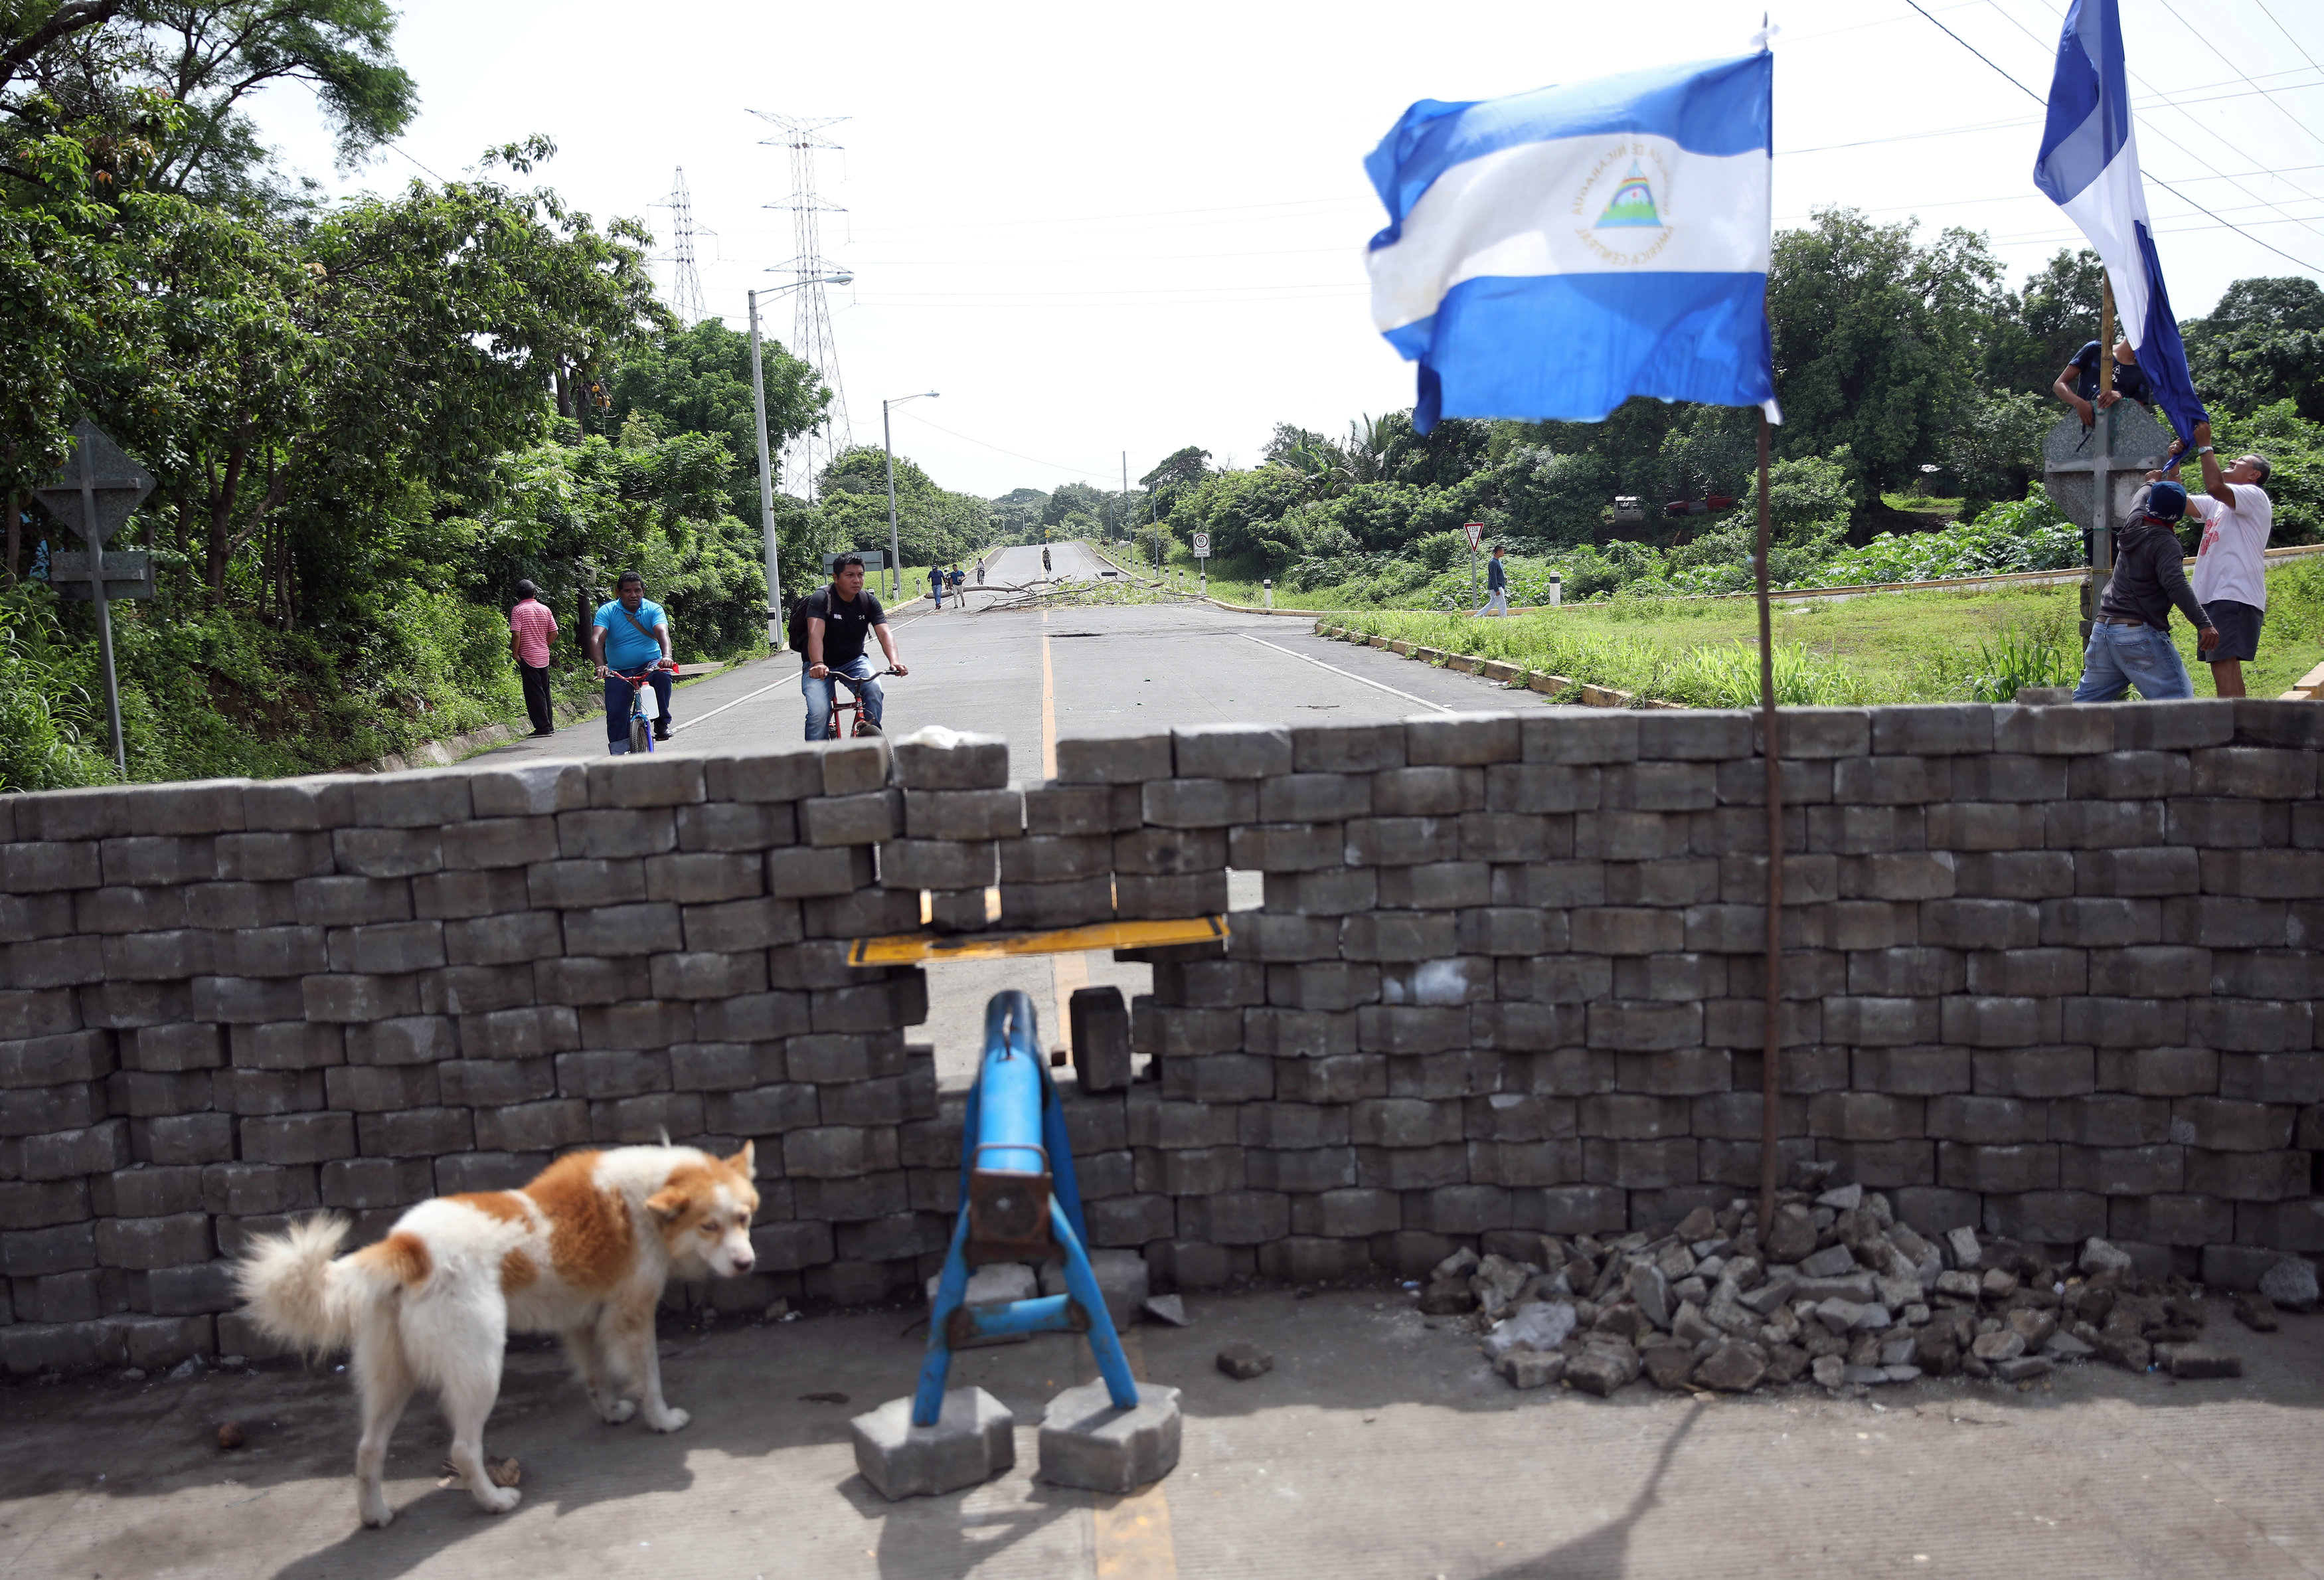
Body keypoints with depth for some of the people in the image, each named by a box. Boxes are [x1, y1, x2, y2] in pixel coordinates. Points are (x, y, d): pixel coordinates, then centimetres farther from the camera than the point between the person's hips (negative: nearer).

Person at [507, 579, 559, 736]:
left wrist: (515, 653, -8)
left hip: (528, 657, -5)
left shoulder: (518, 610, -9)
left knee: (534, 694, -1)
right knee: (544, 691, 15)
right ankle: (549, 725, 19)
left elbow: (516, 634, -17)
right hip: (544, 657, 5)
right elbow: (554, 633, 7)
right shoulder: (545, 609, 5)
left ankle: (543, 727, -2)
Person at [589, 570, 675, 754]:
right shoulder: (607, 611, -6)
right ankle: (618, 755, 6)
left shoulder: (653, 609, -5)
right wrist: (600, 665, -38)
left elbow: (662, 633, -23)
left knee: (662, 674, -33)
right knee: (616, 715, -6)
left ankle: (662, 721, -19)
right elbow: (597, 639, -19)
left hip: (650, 665, -1)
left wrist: (666, 656, -45)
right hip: (618, 673, 1)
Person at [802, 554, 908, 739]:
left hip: (854, 661, 3)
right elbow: (815, 634, -33)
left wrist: (894, 660, -39)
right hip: (821, 665, -3)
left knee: (874, 691, -27)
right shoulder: (821, 599, -17)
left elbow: (884, 633, -18)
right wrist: (817, 664, -52)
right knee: (818, 713, -24)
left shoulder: (869, 602, -6)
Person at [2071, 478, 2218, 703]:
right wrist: (2203, 623, -31)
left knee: (2086, 699, 16)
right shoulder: (2165, 543, -12)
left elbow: (2142, 495, 34)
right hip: (2139, 635, -8)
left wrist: (2155, 482, 55)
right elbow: (2175, 584, -26)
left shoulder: (2135, 522, 10)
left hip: (2103, 628, 8)